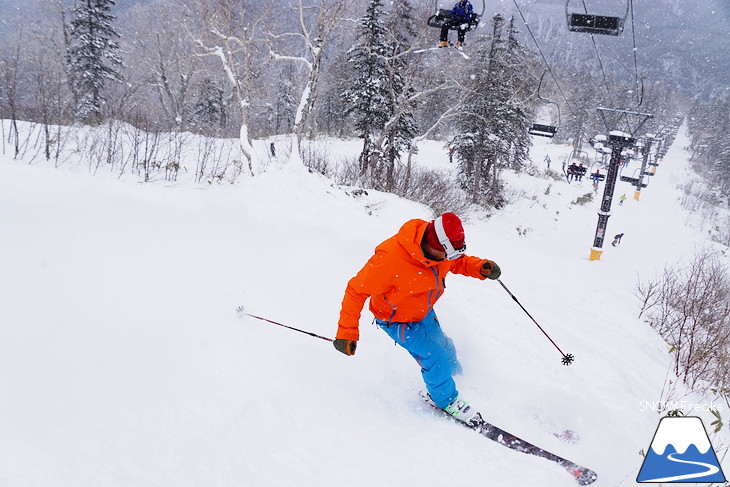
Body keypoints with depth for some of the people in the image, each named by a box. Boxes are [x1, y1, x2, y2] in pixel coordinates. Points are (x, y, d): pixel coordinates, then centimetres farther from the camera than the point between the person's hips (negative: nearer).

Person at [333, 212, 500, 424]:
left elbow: (457, 262, 0)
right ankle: (445, 400, 18)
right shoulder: (390, 259, -42)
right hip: (396, 320, -6)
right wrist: (347, 332, -30)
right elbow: (356, 290, -31)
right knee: (435, 357, -11)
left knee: (443, 347, 21)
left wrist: (481, 267, -20)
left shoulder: (436, 243, -22)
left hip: (424, 312, 7)